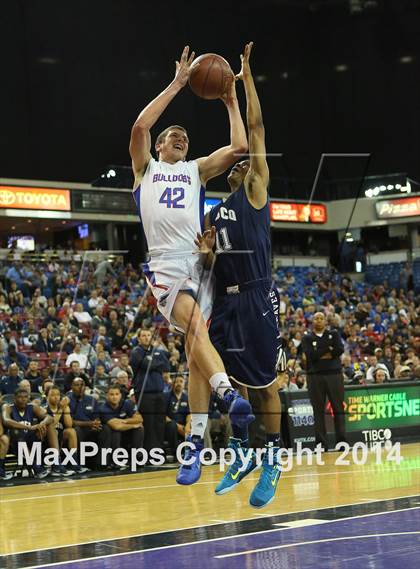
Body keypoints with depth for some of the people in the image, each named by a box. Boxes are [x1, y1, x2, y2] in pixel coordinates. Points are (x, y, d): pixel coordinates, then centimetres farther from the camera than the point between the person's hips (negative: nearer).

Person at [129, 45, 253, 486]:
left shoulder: (196, 170, 25)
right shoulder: (145, 167, 19)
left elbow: (238, 148, 12)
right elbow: (140, 126, 1)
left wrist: (231, 103, 15)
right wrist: (176, 85, 2)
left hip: (198, 260, 2)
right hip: (165, 264, -2)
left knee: (195, 344, -7)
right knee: (195, 324, -28)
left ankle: (195, 443, -8)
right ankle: (229, 393, -48)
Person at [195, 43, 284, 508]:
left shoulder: (256, 190, 2)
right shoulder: (215, 212, 20)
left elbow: (256, 128, -3)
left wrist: (246, 77, -3)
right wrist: (205, 253, -2)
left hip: (256, 299, -6)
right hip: (224, 300, 7)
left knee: (264, 381, -2)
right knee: (232, 380, 8)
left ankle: (272, 462, 6)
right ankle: (240, 456, 18)